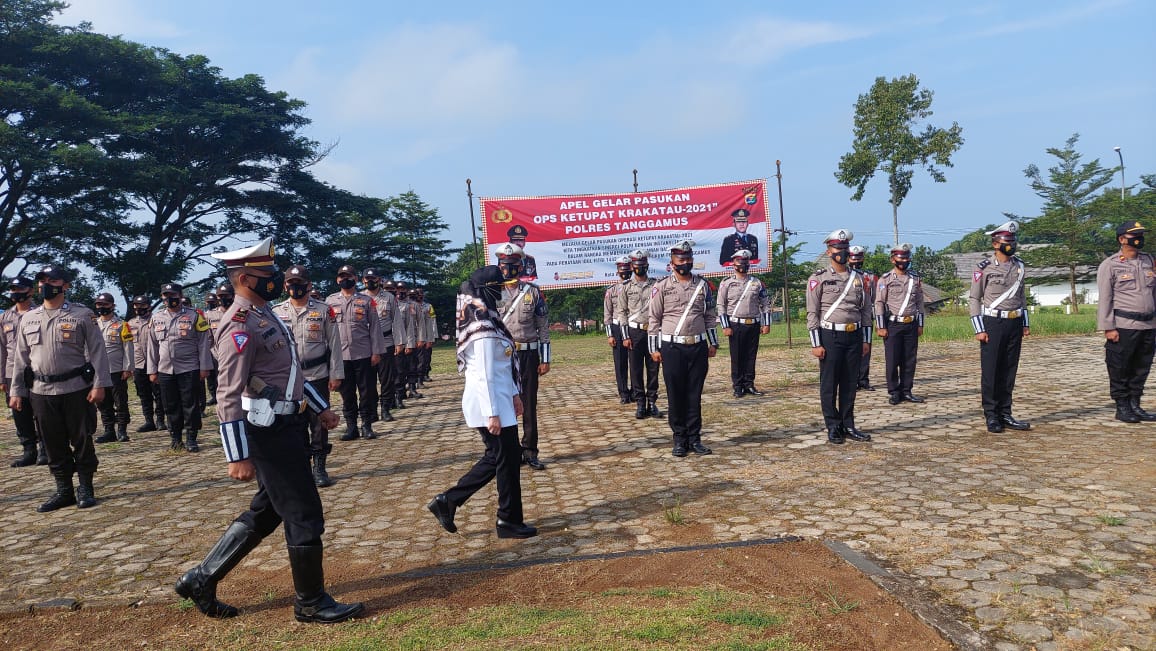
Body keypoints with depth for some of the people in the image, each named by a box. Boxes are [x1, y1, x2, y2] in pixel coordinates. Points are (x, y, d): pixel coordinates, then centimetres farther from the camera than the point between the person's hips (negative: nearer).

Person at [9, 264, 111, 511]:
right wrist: (16, 391, 9)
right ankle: (64, 491, 19)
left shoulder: (82, 315, -3)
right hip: (41, 392, 4)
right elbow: (21, 358, 13)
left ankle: (85, 489, 15)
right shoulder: (28, 319, 10)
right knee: (54, 444, 9)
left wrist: (99, 384, -13)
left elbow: (96, 351, -6)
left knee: (82, 441, 3)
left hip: (76, 390, -4)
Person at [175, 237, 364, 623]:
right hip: (269, 432, -10)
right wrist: (238, 455, -23)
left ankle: (202, 579, 29)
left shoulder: (264, 315, 13)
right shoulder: (240, 325, -17)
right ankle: (311, 603, 15)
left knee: (265, 513, 19)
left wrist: (320, 406, 26)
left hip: (286, 427, 10)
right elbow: (229, 397, -21)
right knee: (305, 515, 0)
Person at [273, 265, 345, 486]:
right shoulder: (276, 312, 4)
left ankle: (320, 469, 13)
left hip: (318, 377, -2)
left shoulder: (324, 310, -1)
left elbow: (334, 343, -1)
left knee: (319, 423, 3)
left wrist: (336, 375, -4)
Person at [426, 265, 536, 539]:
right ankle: (509, 521, 16)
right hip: (491, 404, -10)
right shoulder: (485, 330, -19)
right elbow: (483, 376, -21)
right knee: (507, 459, 2)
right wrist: (492, 413, -21)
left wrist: (514, 394, 20)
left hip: (500, 400, 10)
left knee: (496, 457, 17)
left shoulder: (488, 321, 12)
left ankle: (447, 501, 21)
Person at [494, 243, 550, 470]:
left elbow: (543, 326, 5)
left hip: (529, 355, 1)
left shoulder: (533, 291, 3)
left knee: (529, 405, 6)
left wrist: (545, 359, 1)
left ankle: (530, 452, 16)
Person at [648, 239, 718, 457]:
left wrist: (713, 343, 10)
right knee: (675, 395, 3)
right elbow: (654, 319, 1)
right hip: (672, 348, -2)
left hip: (698, 347, 3)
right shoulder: (662, 286, -1)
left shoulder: (703, 285, 9)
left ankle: (694, 438, 15)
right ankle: (680, 439, 12)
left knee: (695, 395, 6)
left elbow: (710, 316, 14)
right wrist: (654, 349, -2)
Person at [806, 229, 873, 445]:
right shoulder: (818, 279, -3)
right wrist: (816, 344, -11)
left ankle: (848, 426, 17)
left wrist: (866, 339, 8)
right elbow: (812, 313, -6)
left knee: (850, 383, 9)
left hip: (854, 337, 4)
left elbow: (866, 310, 13)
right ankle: (833, 428, 10)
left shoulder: (858, 278, 10)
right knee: (829, 384, 1)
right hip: (830, 336, -4)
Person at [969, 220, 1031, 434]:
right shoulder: (984, 268, -7)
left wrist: (1025, 323, 13)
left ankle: (1005, 414, 15)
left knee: (1009, 371, 8)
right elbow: (973, 299, -7)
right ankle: (991, 416, 6)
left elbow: (1021, 296, 18)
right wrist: (979, 329, -12)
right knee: (990, 371, -1)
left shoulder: (1019, 266, 10)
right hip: (992, 323, -5)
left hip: (1014, 324, 5)